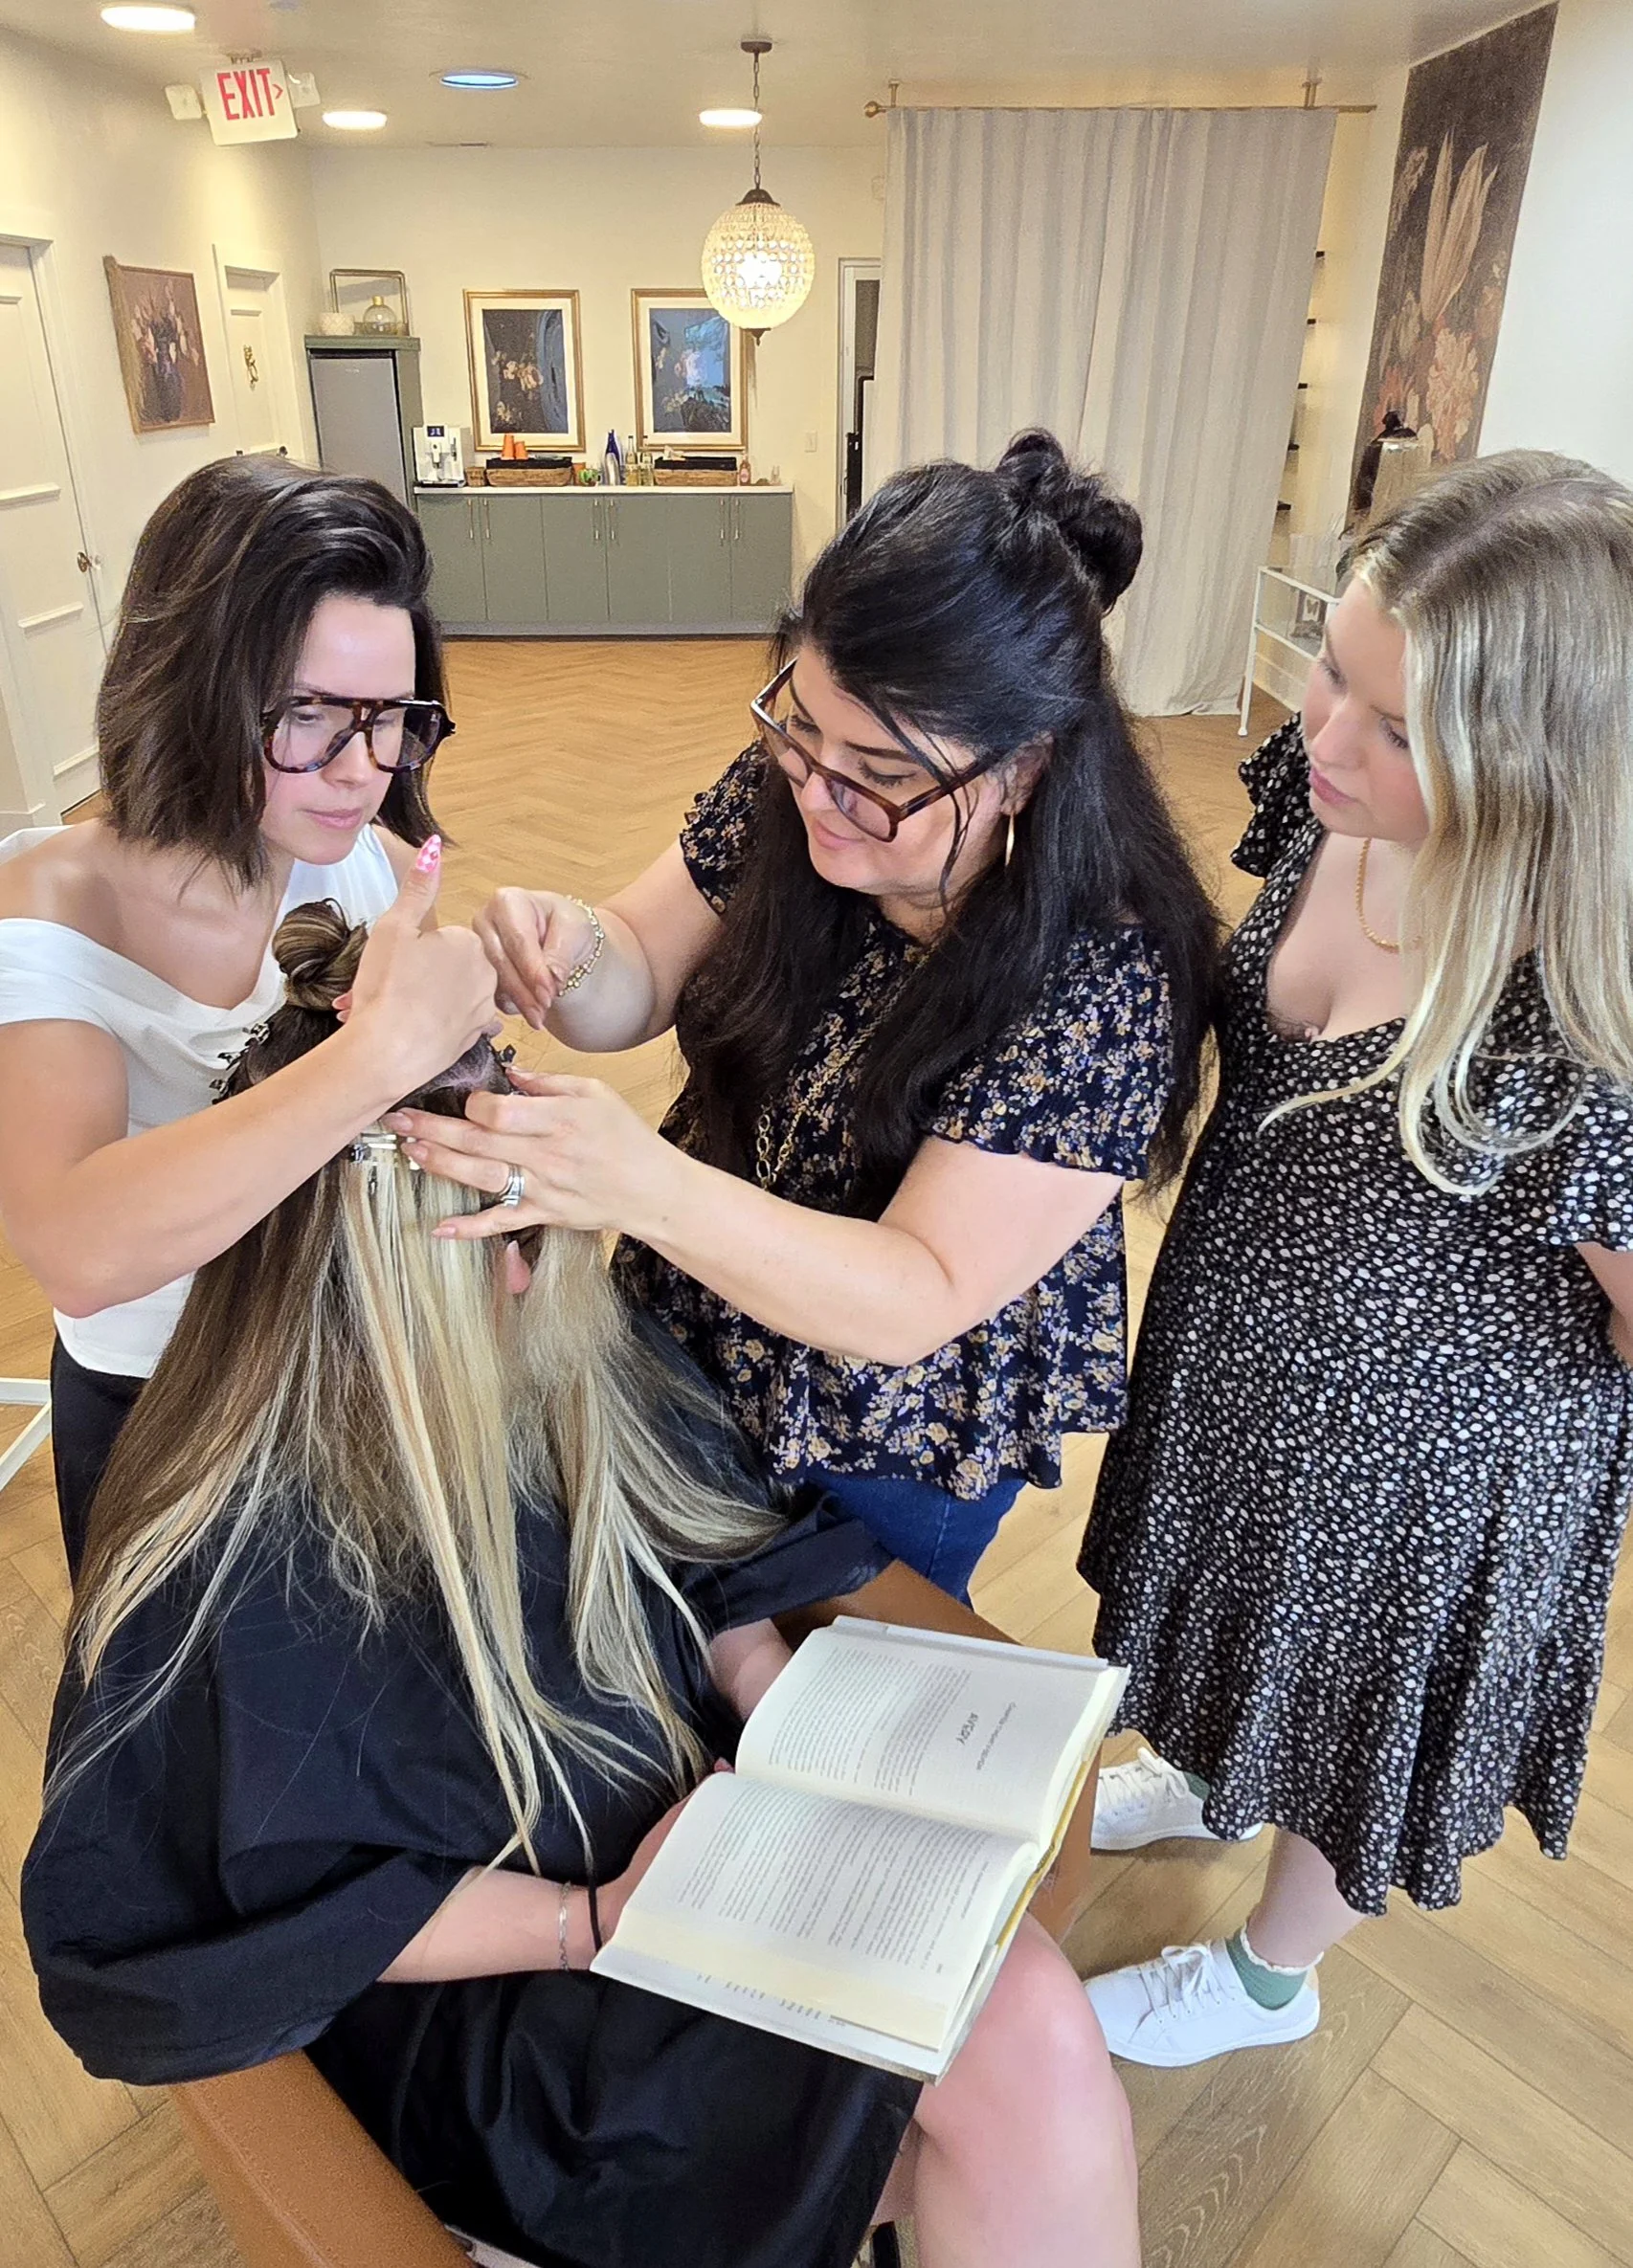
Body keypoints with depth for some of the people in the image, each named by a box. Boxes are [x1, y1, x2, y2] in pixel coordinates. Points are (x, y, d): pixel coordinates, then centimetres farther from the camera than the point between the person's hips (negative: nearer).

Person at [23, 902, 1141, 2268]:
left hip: (722, 1834, 5)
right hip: (506, 2014, -5)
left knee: (1040, 2025, -16)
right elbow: (299, 1911, -13)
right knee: (1021, 2059, -18)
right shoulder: (230, 1569, -23)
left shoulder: (556, 1356, -7)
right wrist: (593, 1925, -17)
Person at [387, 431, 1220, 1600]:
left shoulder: (1104, 976, -31)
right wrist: (570, 950, -30)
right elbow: (639, 983, -5)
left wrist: (644, 1186, -45)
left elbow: (917, 1300, -31)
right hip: (689, 1340, 5)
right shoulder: (783, 791, -16)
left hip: (896, 1443, -4)